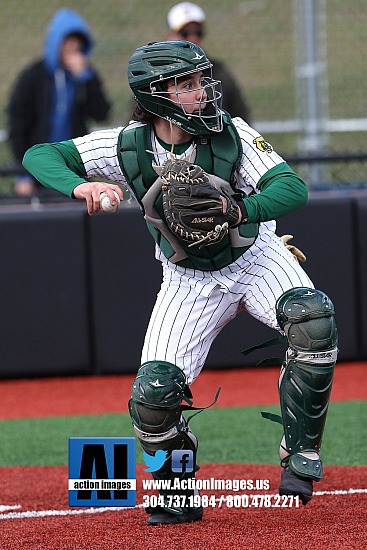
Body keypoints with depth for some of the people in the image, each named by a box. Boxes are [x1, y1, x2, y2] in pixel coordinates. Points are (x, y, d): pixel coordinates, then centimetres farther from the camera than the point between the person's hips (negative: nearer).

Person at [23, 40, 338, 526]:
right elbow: (38, 156, -18)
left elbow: (293, 188, -31)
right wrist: (80, 186, -40)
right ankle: (179, 496, 14)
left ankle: (301, 450, -12)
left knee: (312, 317, -31)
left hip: (256, 258, -1)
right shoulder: (126, 147, -19)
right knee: (152, 395, -15)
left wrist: (241, 209, -51)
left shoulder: (232, 135, -22)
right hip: (189, 281, 1)